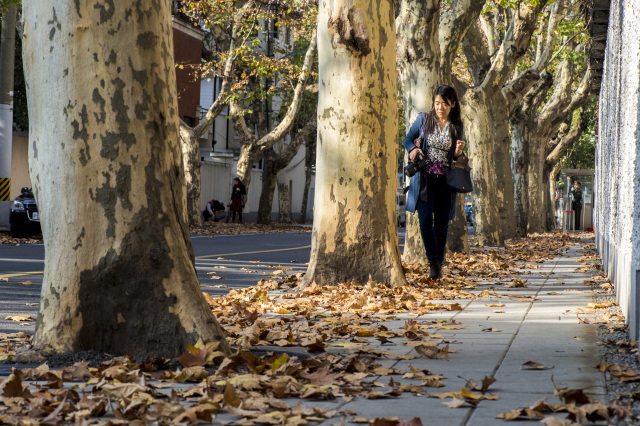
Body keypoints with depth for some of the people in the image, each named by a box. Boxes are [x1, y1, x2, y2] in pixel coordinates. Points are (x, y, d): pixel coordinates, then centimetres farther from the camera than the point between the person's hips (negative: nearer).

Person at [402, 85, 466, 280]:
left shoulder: (456, 126, 5)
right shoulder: (424, 119, 1)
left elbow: (455, 157, 13)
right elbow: (407, 139, 10)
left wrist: (459, 151, -10)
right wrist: (413, 149, -11)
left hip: (445, 180, 1)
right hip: (424, 178, -1)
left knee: (441, 224, 5)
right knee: (425, 220, -14)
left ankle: (439, 263, 20)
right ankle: (433, 261, -2)